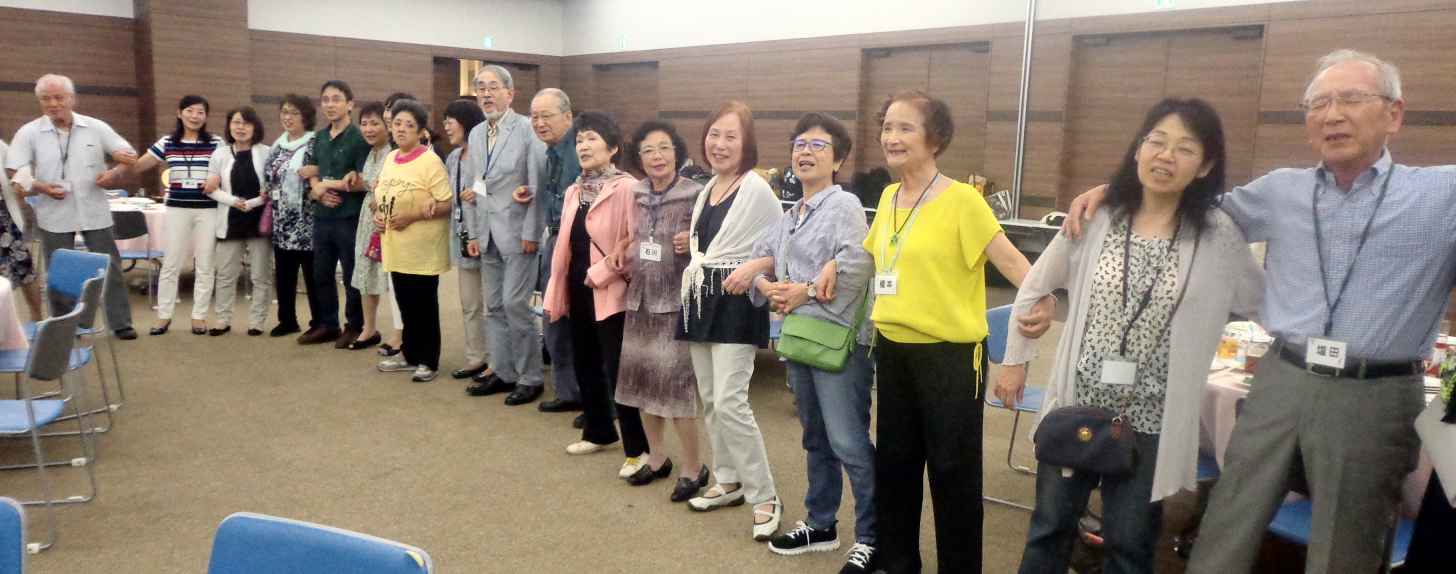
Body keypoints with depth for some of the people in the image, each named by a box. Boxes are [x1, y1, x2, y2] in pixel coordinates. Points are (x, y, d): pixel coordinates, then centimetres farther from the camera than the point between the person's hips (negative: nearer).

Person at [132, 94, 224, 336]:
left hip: (207, 210, -1)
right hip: (177, 208, 1)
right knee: (170, 264, 4)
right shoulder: (167, 142, 5)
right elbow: (137, 167, 7)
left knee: (204, 265, 5)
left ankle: (199, 316, 14)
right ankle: (163, 315, 14)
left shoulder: (216, 143, 0)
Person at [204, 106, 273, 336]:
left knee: (261, 275, 3)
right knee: (226, 274, 8)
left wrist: (252, 203, -17)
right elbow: (212, 189, 3)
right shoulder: (220, 154, 4)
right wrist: (234, 201, -13)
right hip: (230, 221, 2)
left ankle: (257, 321, 12)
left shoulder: (266, 153, -2)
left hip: (259, 220, -2)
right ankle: (223, 320, 18)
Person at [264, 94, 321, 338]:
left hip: (306, 221, -7)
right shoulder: (278, 145, 14)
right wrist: (269, 212, 16)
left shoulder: (315, 143, -8)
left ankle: (319, 322, 8)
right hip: (282, 221, 7)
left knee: (312, 272, -1)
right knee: (283, 273, 11)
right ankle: (287, 320, 21)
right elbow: (270, 179, 20)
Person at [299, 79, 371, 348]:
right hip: (322, 216, 7)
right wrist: (318, 191, -7)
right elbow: (311, 174, 14)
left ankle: (355, 327, 15)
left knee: (352, 276, 3)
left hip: (349, 218, -7)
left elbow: (362, 182, -17)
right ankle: (327, 324, 26)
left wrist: (327, 183, -9)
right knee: (321, 274, 13)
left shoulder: (359, 138, -9)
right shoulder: (320, 137, 13)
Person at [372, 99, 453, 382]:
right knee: (405, 304, 14)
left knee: (424, 306, 1)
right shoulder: (390, 158, 10)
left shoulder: (430, 161, -13)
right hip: (396, 247, 7)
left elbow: (447, 204, -16)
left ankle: (428, 361, 12)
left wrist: (411, 215, -21)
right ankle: (410, 355, 26)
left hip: (422, 249, -7)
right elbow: (381, 195, 22)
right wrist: (378, 213, 1)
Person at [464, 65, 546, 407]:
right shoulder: (476, 134, 13)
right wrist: (475, 232, 11)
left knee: (515, 304, -7)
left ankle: (530, 378, 6)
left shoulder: (527, 130, -9)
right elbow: (478, 189, 16)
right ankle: (503, 372, 23)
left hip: (518, 232, -7)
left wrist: (531, 233, -15)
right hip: (488, 234, 7)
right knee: (493, 306, 11)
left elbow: (539, 185, -12)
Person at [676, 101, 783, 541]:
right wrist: (689, 246, 9)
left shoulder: (756, 188, -11)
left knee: (729, 402, -13)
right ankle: (729, 482, 27)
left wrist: (754, 270, -24)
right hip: (701, 298, 8)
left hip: (736, 302, -8)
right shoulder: (707, 188, 13)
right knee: (708, 399, 12)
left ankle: (765, 497, -1)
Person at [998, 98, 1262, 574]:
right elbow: (1033, 289, 8)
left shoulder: (1219, 236, -5)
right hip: (1076, 407, 1)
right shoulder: (1096, 218, -3)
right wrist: (1015, 360, 11)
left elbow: (1263, 306, 9)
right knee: (1050, 528, 14)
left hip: (1150, 422, -1)